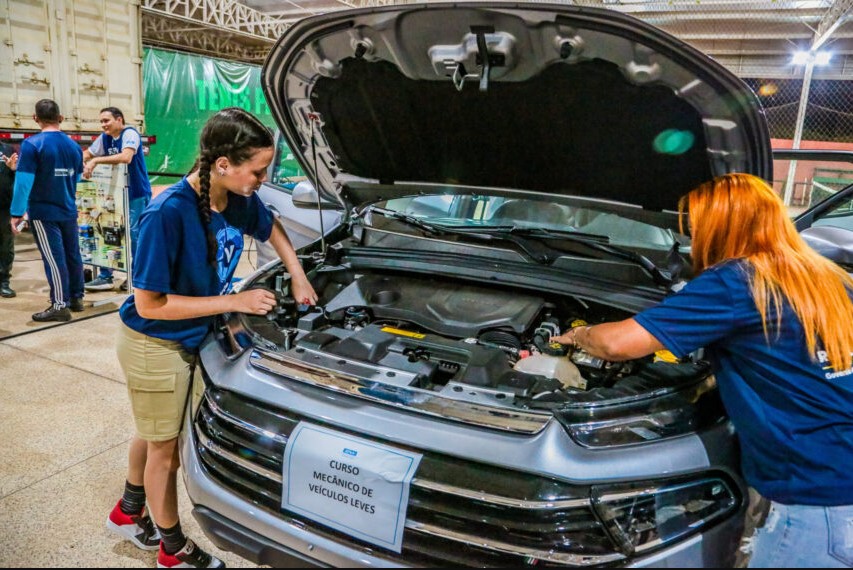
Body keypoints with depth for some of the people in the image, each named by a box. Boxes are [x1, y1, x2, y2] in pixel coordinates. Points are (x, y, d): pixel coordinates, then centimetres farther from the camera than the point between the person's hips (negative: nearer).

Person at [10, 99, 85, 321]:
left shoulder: (32, 144, -13)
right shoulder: (74, 145, 5)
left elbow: (24, 181, -16)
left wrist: (16, 212, -11)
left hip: (43, 212, -5)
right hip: (69, 211, 6)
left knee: (54, 258, -3)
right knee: (72, 254, 13)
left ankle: (60, 305, 1)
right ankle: (76, 298, 23)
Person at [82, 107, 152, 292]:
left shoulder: (130, 134, -13)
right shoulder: (105, 138, 8)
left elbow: (126, 157, -30)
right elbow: (86, 154, 18)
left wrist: (96, 161, -27)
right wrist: (83, 163, -5)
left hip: (137, 193, -7)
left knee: (133, 234, -5)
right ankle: (105, 276, 14)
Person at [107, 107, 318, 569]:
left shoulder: (239, 200, -11)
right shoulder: (167, 213, -32)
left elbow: (271, 229, 13)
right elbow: (149, 305, -27)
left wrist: (298, 277, 4)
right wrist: (235, 302, -27)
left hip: (189, 339, 7)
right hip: (154, 345, -7)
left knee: (154, 431, 27)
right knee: (166, 448, 11)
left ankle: (128, 513, 53)